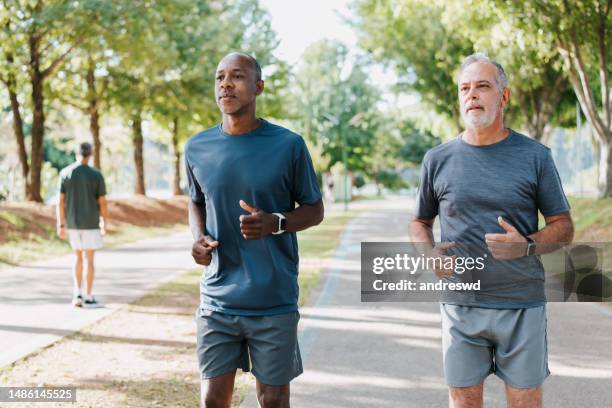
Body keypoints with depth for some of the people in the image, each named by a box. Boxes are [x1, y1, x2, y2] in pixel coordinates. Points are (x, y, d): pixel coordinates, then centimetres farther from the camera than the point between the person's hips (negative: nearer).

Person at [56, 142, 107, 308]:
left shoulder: (65, 173, -4)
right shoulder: (97, 175, -10)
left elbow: (61, 201, -4)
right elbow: (102, 202, -7)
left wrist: (61, 225, 1)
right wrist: (104, 224, 5)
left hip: (72, 224, 2)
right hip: (91, 224, -2)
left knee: (78, 257, 16)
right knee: (90, 259, 6)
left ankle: (78, 293, 6)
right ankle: (89, 297, 7)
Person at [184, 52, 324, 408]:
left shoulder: (288, 145, -6)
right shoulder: (197, 148, 4)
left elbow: (315, 210, 3)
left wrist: (275, 223, -18)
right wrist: (198, 237, -1)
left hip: (275, 302, -2)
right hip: (217, 301, 2)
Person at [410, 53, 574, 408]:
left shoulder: (536, 156, 0)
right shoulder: (438, 159, 4)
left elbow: (564, 228, 3)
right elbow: (420, 223, 16)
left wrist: (527, 246, -17)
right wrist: (430, 253, -6)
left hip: (522, 305, -1)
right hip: (460, 304, 1)